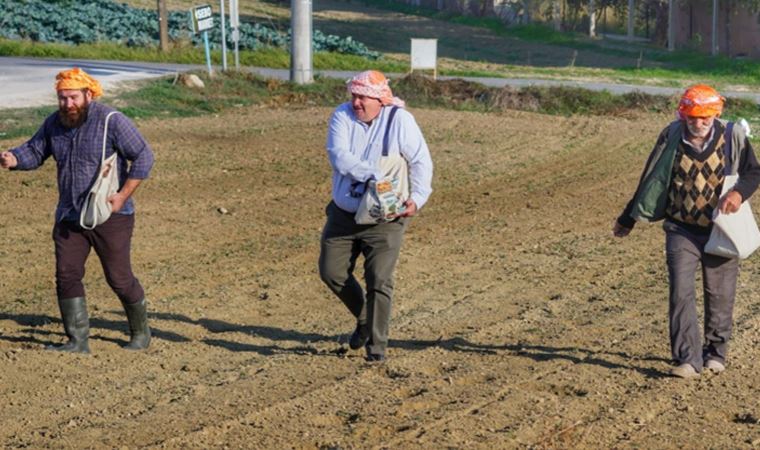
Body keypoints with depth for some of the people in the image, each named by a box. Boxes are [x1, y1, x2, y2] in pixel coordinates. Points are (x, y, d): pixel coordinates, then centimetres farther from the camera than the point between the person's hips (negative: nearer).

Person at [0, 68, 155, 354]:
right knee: (66, 276, -3)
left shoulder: (111, 121, -12)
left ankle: (141, 332, 24)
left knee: (119, 278, 2)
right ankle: (78, 341, 4)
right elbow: (35, 150, 11)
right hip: (69, 217, 5)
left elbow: (143, 157, -11)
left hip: (109, 216, -5)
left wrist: (123, 195, -16)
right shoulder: (54, 123, 5)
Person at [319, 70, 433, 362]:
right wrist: (372, 174, -32)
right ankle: (365, 319, 31)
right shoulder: (342, 116, -5)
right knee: (331, 272, 8)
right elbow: (338, 156, -20)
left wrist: (417, 198, -18)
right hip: (343, 214, 4)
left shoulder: (399, 120, -10)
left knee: (379, 280, -7)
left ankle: (377, 345, 4)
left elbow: (421, 160, -7)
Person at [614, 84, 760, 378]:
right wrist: (627, 220, 12)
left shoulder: (733, 137, -6)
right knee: (681, 293, -10)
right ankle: (688, 359, -9)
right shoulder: (671, 137, -4)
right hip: (681, 231, 0)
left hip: (720, 232, 0)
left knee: (720, 295, 9)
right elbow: (650, 180, 6)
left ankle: (715, 352, 27)